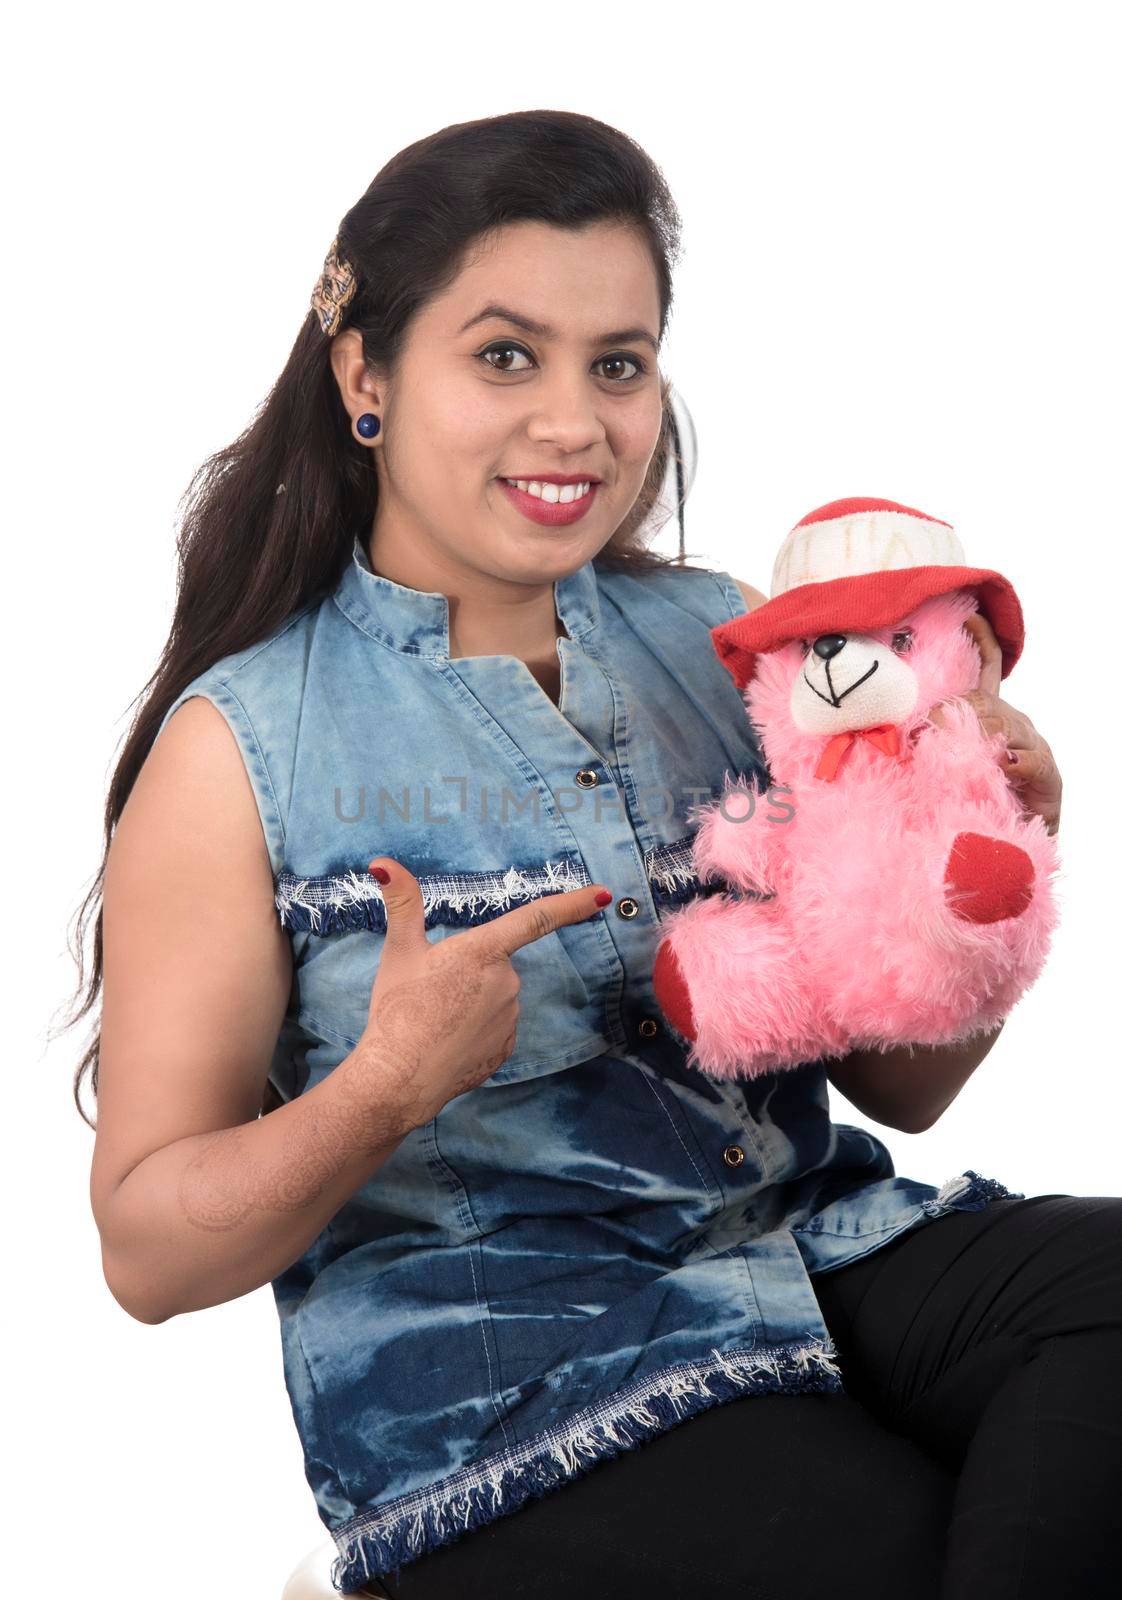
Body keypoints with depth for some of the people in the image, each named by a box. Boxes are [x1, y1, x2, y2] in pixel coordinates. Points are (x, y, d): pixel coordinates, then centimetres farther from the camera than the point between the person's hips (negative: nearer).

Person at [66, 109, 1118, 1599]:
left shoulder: (723, 641, 9)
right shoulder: (244, 745, -3)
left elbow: (899, 1082, 15)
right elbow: (150, 1253, -4)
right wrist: (389, 1089, -21)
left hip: (823, 1250, 5)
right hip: (485, 1384, -4)